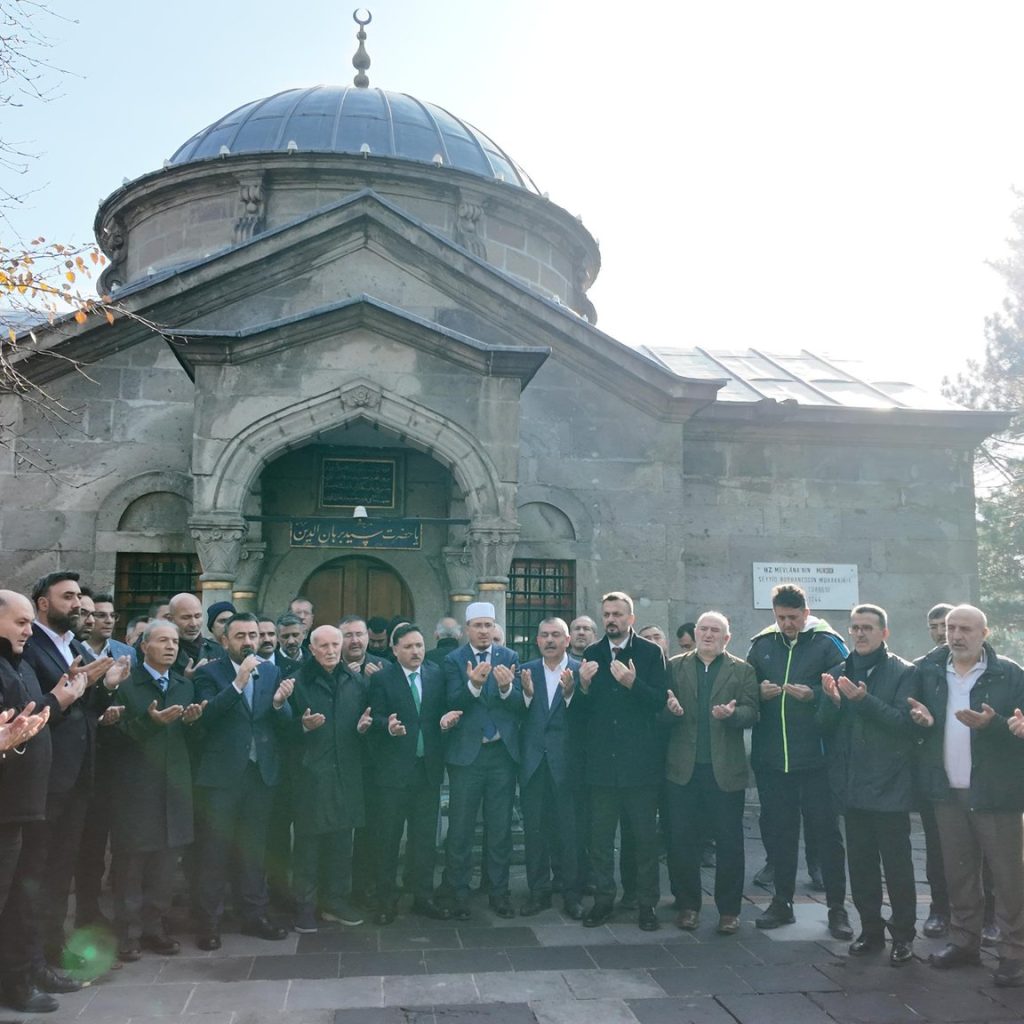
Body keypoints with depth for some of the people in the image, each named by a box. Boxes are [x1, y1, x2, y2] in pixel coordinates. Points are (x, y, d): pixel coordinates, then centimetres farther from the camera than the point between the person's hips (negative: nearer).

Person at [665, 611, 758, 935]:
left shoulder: (742, 671, 6)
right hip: (684, 768, 1)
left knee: (729, 842, 4)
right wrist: (670, 708, -20)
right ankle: (689, 905, 20)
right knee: (682, 840, 6)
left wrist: (732, 713, -24)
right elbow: (661, 705, 2)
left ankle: (728, 909, 18)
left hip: (726, 769, -1)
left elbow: (751, 711, -3)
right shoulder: (675, 666, 9)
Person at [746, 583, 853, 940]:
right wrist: (759, 693, -9)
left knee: (824, 830, 4)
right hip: (770, 758, 4)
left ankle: (837, 908, 16)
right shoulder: (761, 644, 7)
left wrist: (813, 695, -22)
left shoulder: (827, 643, -3)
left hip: (814, 757, -4)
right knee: (777, 831, 13)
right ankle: (782, 902, 26)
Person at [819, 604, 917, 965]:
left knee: (897, 864, 3)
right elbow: (825, 727, 6)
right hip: (852, 785, 5)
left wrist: (864, 700, -26)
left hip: (889, 786, -4)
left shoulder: (903, 672, -4)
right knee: (860, 863, 12)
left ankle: (903, 935, 17)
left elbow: (905, 722, -16)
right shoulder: (840, 671, 9)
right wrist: (832, 700, -14)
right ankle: (870, 929, 26)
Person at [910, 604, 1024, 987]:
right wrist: (919, 718, -8)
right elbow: (911, 718, 13)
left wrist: (992, 724, -25)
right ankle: (964, 941, 27)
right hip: (947, 790, 4)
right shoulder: (927, 671, 4)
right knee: (958, 872, 14)